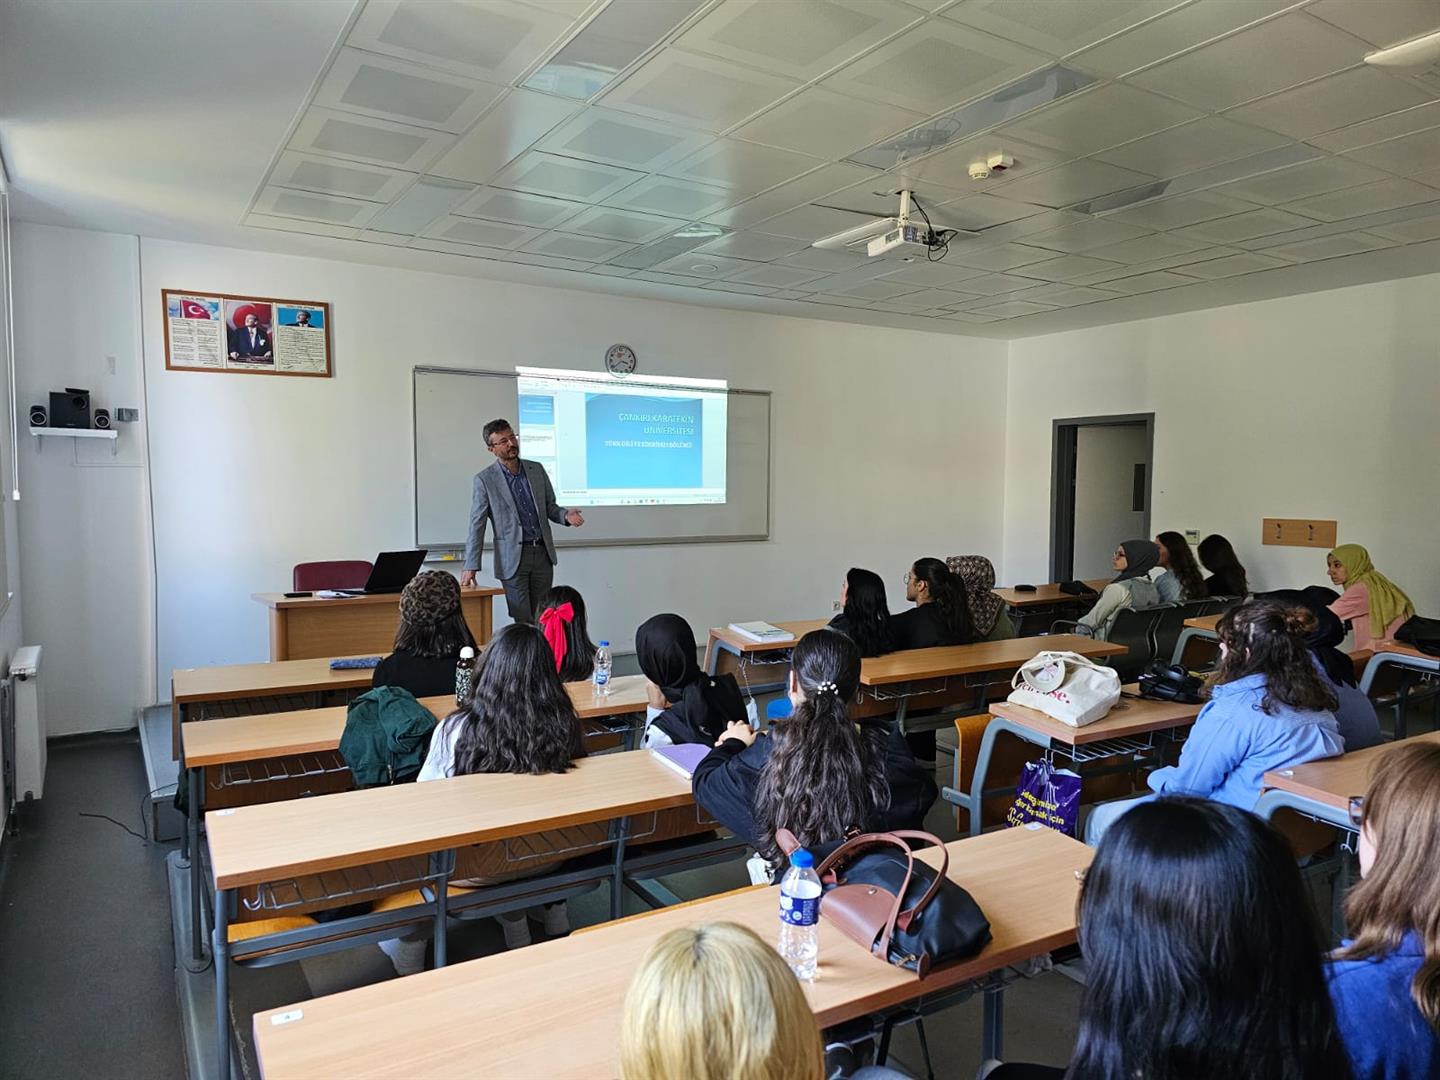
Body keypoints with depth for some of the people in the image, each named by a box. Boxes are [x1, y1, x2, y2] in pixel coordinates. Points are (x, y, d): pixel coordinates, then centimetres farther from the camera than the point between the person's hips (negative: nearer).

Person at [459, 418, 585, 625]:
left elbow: (549, 507, 15)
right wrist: (471, 566, -9)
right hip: (513, 558, -4)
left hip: (543, 553, 4)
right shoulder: (484, 479, -3)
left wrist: (566, 515, -8)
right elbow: (477, 525, -4)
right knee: (523, 622, -4)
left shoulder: (537, 469, 8)